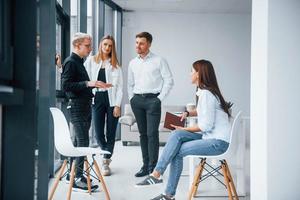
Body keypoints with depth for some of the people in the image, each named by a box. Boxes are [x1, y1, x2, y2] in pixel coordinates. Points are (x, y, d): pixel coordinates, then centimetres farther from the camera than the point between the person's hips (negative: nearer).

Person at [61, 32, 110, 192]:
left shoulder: (79, 62, 17)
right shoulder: (70, 62, -11)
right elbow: (66, 85, -19)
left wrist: (95, 85, 13)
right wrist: (88, 83, -23)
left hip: (85, 106, 10)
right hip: (77, 106, -10)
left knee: (78, 142, 15)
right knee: (82, 143, -10)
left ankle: (72, 173, 25)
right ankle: (77, 179, -5)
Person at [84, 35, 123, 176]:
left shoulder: (115, 65, 7)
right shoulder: (91, 61, 10)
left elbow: (119, 86, 3)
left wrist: (117, 105, -6)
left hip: (111, 100, 0)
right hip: (97, 99, 1)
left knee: (110, 132, 2)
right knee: (98, 133, 1)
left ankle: (106, 162, 13)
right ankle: (107, 156, 27)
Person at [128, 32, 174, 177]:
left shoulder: (159, 61, -1)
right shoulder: (133, 63, 14)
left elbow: (169, 80, -3)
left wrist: (160, 98, -7)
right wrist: (131, 98, 11)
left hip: (152, 100, -5)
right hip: (137, 100, 5)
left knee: (152, 134, -8)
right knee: (143, 134, 8)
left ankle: (153, 168, -3)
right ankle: (145, 166, 15)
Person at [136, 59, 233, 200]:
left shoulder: (206, 94, -17)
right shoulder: (203, 91, 12)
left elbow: (206, 126, -18)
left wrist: (185, 129, -8)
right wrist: (188, 113, 13)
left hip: (218, 142, -8)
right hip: (209, 136, 8)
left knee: (177, 151, -16)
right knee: (177, 135, -9)